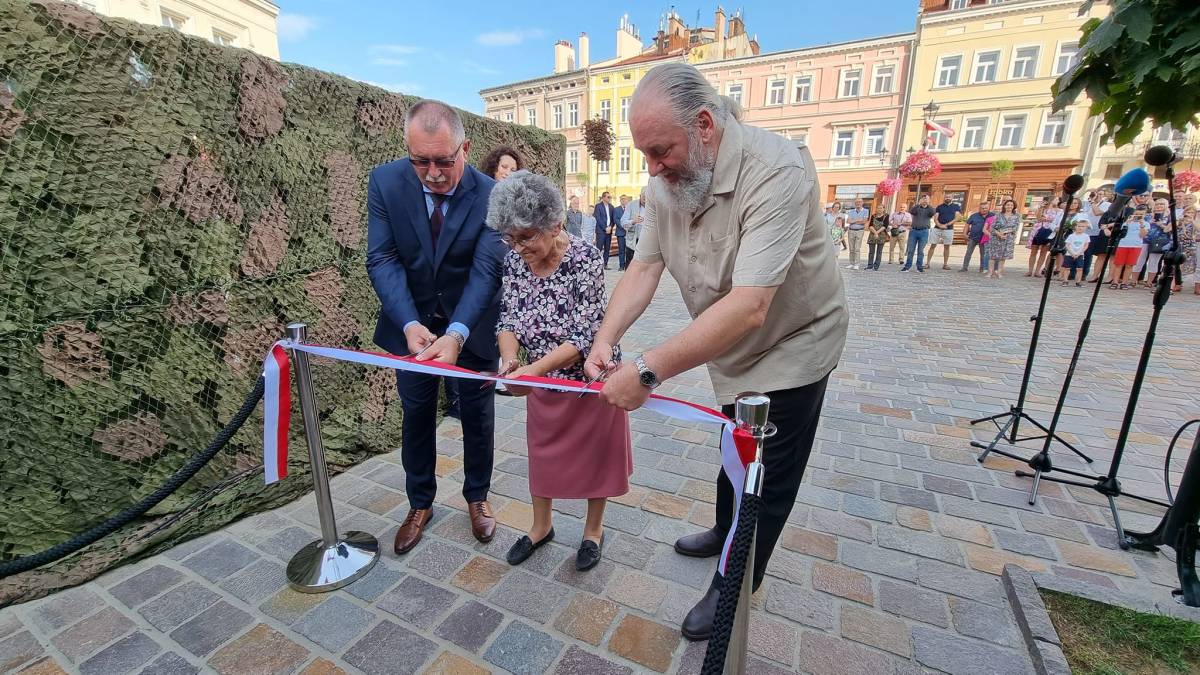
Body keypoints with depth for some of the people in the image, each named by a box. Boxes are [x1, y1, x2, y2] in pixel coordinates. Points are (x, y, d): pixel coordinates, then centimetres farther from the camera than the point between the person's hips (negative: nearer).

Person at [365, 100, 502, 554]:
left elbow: (486, 271, -24)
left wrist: (456, 334, -38)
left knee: (477, 415, 11)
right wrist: (410, 324, -30)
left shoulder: (490, 195, -18)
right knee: (416, 415, 13)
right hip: (412, 322, 2)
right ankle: (419, 504, 35)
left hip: (471, 323, -1)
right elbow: (382, 259, -15)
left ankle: (477, 496, 35)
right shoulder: (385, 182, -12)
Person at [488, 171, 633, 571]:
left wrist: (532, 369, -32)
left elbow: (586, 335, -25)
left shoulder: (585, 259, -23)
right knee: (541, 453, 21)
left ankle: (593, 530, 41)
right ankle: (541, 527, 46)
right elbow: (508, 319, -3)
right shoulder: (515, 259, -6)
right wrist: (510, 359, -23)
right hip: (542, 383, 5)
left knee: (593, 455, 15)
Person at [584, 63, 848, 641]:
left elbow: (748, 307, -41)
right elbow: (644, 268, -12)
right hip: (731, 350, 6)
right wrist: (605, 340, -26)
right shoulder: (666, 180, -11)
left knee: (767, 475, 8)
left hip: (793, 344, -6)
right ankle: (726, 533, 50)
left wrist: (647, 371, -42)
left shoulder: (776, 171, -34)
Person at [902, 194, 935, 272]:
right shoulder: (916, 208, 7)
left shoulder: (929, 209, 8)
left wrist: (927, 204, -18)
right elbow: (910, 212, -13)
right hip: (913, 231, 0)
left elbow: (934, 213, -13)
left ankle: (920, 267, 8)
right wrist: (918, 204, -24)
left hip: (924, 232, 0)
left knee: (920, 251, 3)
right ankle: (907, 266, 5)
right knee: (910, 250, 1)